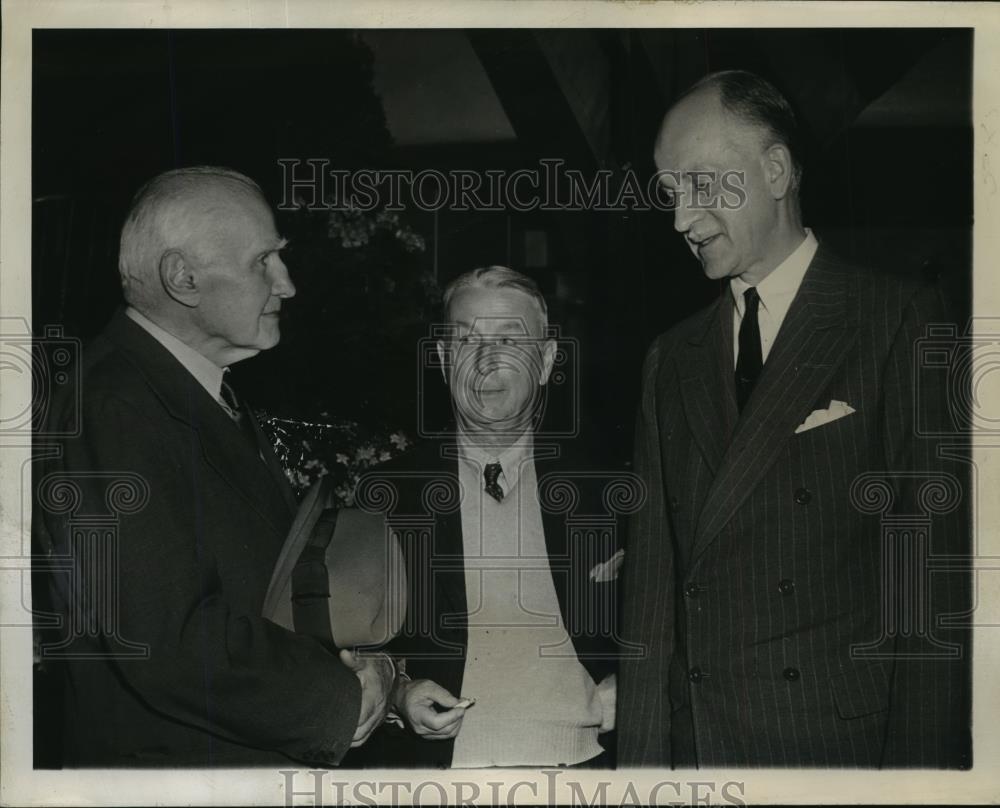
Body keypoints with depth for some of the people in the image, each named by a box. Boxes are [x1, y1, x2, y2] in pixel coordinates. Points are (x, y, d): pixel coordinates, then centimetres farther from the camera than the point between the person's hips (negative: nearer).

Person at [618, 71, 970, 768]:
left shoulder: (901, 319, -3)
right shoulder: (672, 359, 12)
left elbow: (936, 567, -10)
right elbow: (653, 576, 9)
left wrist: (916, 762, -16)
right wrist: (641, 754, 1)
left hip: (844, 738, -4)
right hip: (693, 744, 4)